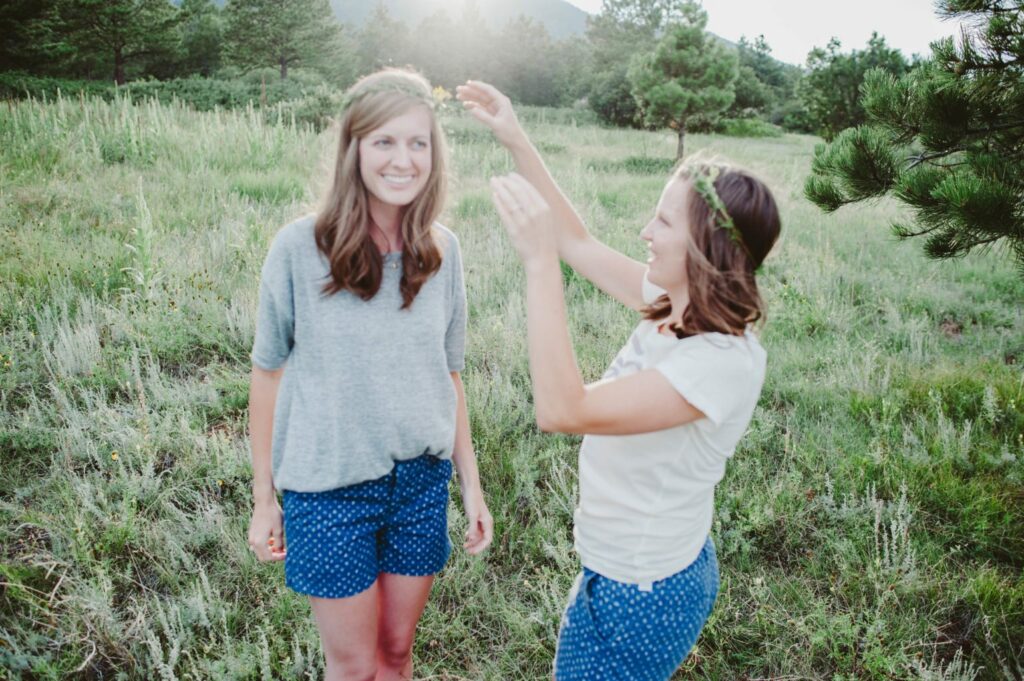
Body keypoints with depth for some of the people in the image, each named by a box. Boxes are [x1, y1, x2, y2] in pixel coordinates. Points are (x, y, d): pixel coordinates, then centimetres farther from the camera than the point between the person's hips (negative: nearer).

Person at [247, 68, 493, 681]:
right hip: (331, 490, -3)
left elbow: (448, 375, 5)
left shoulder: (443, 251, -4)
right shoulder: (300, 248, -14)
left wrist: (471, 484, 8)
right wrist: (263, 499, 0)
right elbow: (269, 375, -5)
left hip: (423, 484, 3)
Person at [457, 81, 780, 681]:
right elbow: (580, 243, 5)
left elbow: (562, 409, -36)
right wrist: (517, 142, 2)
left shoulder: (724, 362, -30)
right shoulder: (677, 304, -6)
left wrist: (540, 261, -37)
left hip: (640, 597, -8)